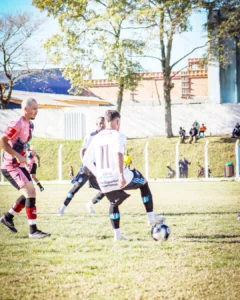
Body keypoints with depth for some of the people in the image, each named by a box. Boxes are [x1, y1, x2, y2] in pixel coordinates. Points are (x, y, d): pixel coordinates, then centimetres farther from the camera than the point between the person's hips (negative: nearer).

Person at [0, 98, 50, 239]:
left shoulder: (30, 124, 11)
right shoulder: (18, 124, -18)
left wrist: (27, 153, 11)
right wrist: (18, 156, -25)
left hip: (19, 165, 10)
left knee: (30, 193, 15)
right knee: (30, 192, -17)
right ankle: (33, 231, -15)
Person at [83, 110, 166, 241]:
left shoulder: (97, 138, 12)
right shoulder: (118, 136, -6)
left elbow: (86, 160, 13)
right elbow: (118, 155, -24)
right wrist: (121, 175, -32)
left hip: (103, 181, 5)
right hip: (118, 178, -5)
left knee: (114, 203, 31)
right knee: (144, 183, 23)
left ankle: (117, 234, 22)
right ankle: (151, 216, 21)